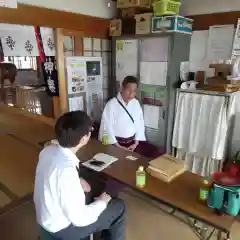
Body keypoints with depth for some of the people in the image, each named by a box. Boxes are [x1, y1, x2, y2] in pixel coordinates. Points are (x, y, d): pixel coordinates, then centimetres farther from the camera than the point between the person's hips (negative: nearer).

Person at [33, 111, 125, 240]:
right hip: (61, 227, -7)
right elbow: (79, 218, -28)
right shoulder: (67, 170, -38)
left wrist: (77, 181, 0)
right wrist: (101, 203, -13)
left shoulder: (48, 150, -13)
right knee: (118, 207, 5)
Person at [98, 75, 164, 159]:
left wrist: (136, 142, -4)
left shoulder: (136, 103, 6)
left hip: (133, 141, 5)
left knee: (158, 153, -8)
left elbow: (140, 123, 7)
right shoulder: (111, 104, -10)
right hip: (117, 142, -4)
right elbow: (107, 127, -12)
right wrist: (117, 146, -16)